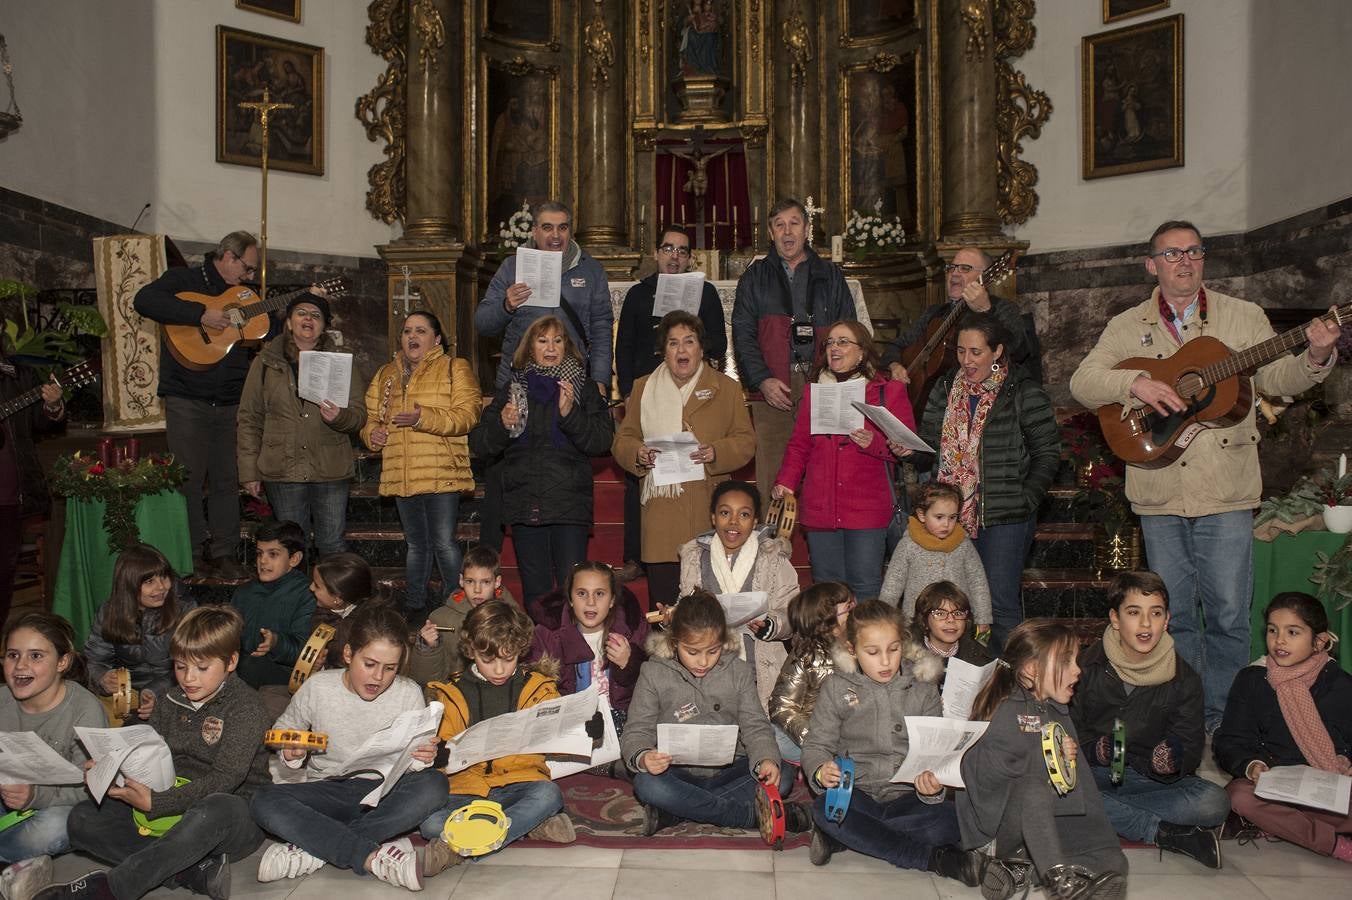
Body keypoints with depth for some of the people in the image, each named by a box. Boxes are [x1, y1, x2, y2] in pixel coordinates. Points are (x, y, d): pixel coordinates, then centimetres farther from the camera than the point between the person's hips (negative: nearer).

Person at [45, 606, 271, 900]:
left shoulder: (245, 706, -13)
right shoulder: (172, 702, 10)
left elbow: (225, 779, -22)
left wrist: (155, 803, -29)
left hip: (231, 817, -7)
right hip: (171, 806, 8)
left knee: (216, 809, -42)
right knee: (82, 818, -8)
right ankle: (196, 872, -25)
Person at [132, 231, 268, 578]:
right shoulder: (183, 279, -1)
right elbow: (144, 300, -20)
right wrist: (201, 314, -25)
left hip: (230, 402, 5)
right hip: (187, 401, -5)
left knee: (227, 479, 7)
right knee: (188, 478, 0)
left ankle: (225, 553, 14)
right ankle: (192, 554, 10)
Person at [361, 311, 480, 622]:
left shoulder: (455, 369, 0)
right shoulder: (386, 374, 18)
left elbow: (466, 414, -12)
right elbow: (371, 416, 22)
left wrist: (424, 418, -24)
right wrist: (372, 433, -2)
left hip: (441, 474, -5)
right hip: (401, 476, 6)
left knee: (443, 543, -7)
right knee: (416, 544, 15)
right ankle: (415, 607, 26)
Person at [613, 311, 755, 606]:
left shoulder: (726, 388, 11)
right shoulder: (643, 388, 15)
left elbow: (746, 441, 6)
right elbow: (623, 439, 13)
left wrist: (716, 452, -13)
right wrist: (638, 454, -9)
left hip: (708, 509, -1)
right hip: (660, 512, 1)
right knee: (663, 606, 0)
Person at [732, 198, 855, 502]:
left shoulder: (831, 276, 18)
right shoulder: (755, 277, 15)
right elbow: (743, 334, 6)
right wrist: (762, 379, -10)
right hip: (773, 389, -1)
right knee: (771, 474, -6)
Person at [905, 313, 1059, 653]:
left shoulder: (1024, 393, -5)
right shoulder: (945, 388, 11)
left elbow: (1048, 453, -3)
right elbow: (931, 445, 14)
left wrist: (1025, 501, -10)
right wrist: (910, 448, -7)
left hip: (1004, 517, -5)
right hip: (952, 514, 5)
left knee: (999, 602, -3)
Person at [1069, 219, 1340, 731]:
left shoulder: (1244, 317, 8)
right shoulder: (1127, 327, 7)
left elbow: (1277, 379, 3)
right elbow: (1082, 383, -2)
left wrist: (1315, 357, -16)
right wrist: (1135, 383, -19)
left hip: (1225, 492, -1)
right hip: (1158, 493, 1)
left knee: (1228, 614, 1)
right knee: (1174, 613, 9)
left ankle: (1221, 720, 17)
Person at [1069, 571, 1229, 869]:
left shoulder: (1184, 679, 2)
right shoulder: (1086, 667, -4)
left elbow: (1191, 745, 1)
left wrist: (1175, 759, -23)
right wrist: (1094, 750, -25)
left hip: (1148, 778, 2)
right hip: (1091, 774, -1)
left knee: (1215, 802, -25)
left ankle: (1111, 814, -18)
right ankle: (1164, 833, -24)